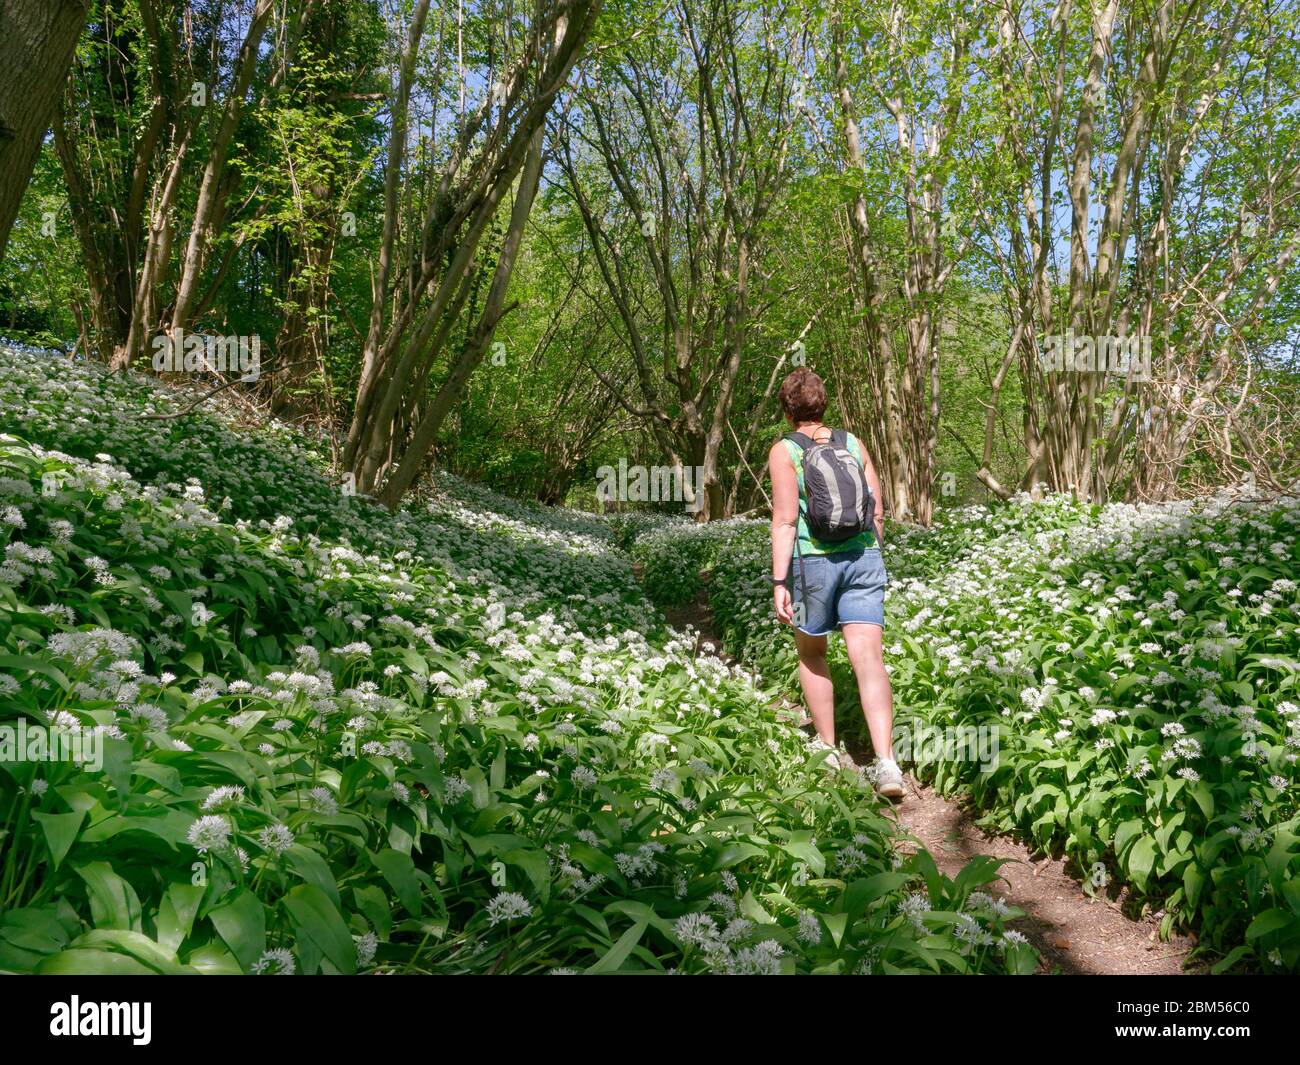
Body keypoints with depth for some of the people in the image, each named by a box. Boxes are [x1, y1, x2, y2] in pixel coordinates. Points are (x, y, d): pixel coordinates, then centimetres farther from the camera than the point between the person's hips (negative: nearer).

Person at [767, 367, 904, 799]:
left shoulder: (784, 451, -2)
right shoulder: (852, 443, 10)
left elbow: (786, 518, -11)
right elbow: (877, 508, 10)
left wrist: (779, 581, -12)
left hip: (813, 562, -3)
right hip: (863, 557, 3)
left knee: (811, 653, 18)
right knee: (868, 658, -3)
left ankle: (828, 747, 26)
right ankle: (886, 762, -14)